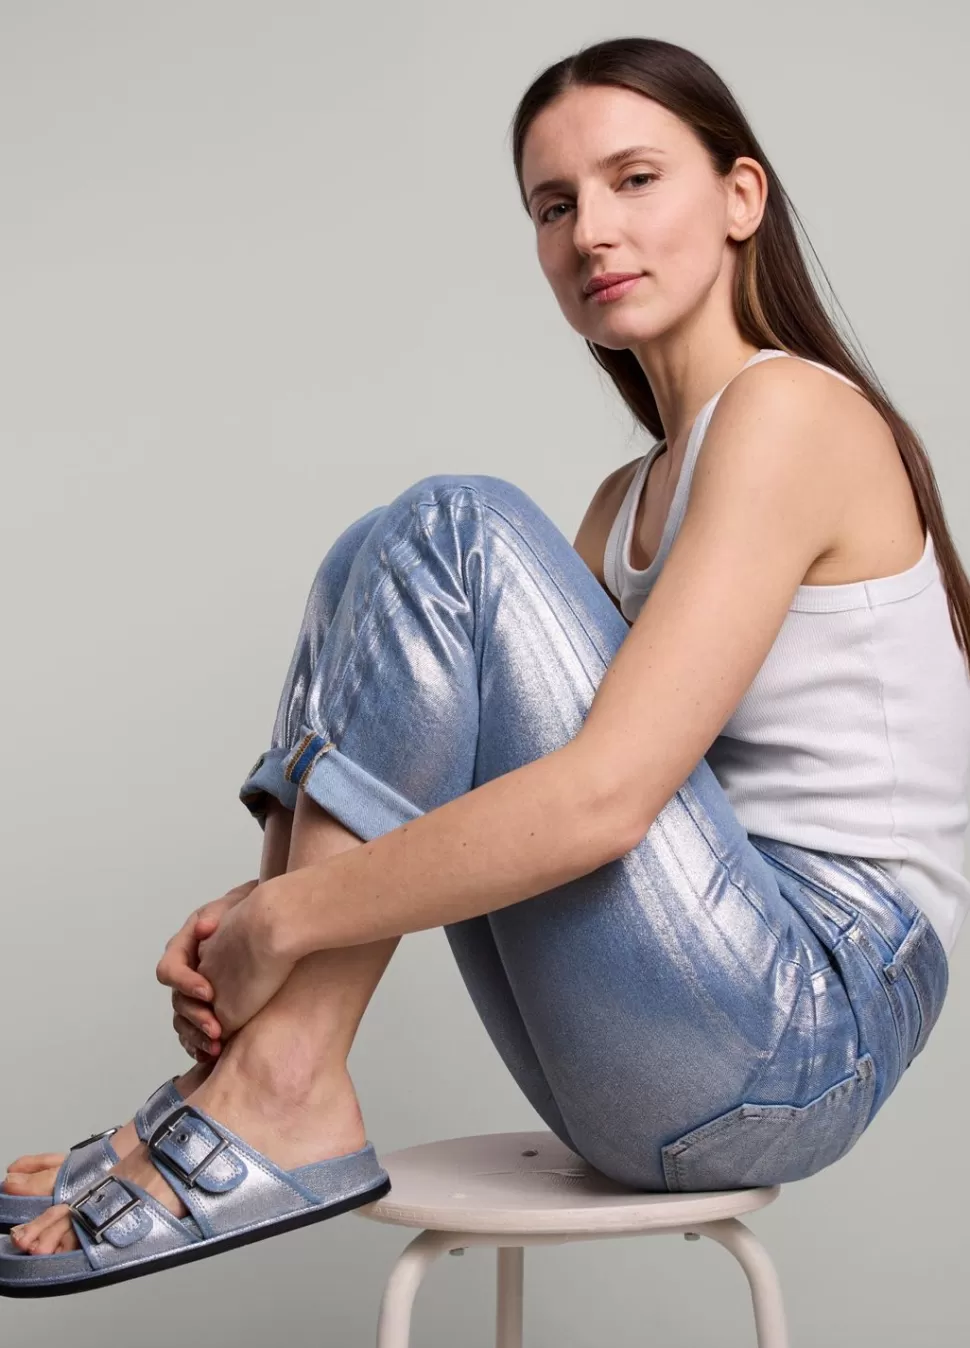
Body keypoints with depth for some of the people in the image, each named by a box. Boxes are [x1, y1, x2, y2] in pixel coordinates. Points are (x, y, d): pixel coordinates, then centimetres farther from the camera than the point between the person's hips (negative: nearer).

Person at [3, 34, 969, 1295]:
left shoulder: (793, 410, -11)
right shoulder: (630, 500, 18)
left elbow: (602, 796, -23)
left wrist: (283, 921, -15)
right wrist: (263, 904, -7)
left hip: (809, 1030, -8)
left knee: (452, 533, -18)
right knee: (374, 563, 4)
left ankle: (279, 1099, -18)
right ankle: (250, 1080, -8)